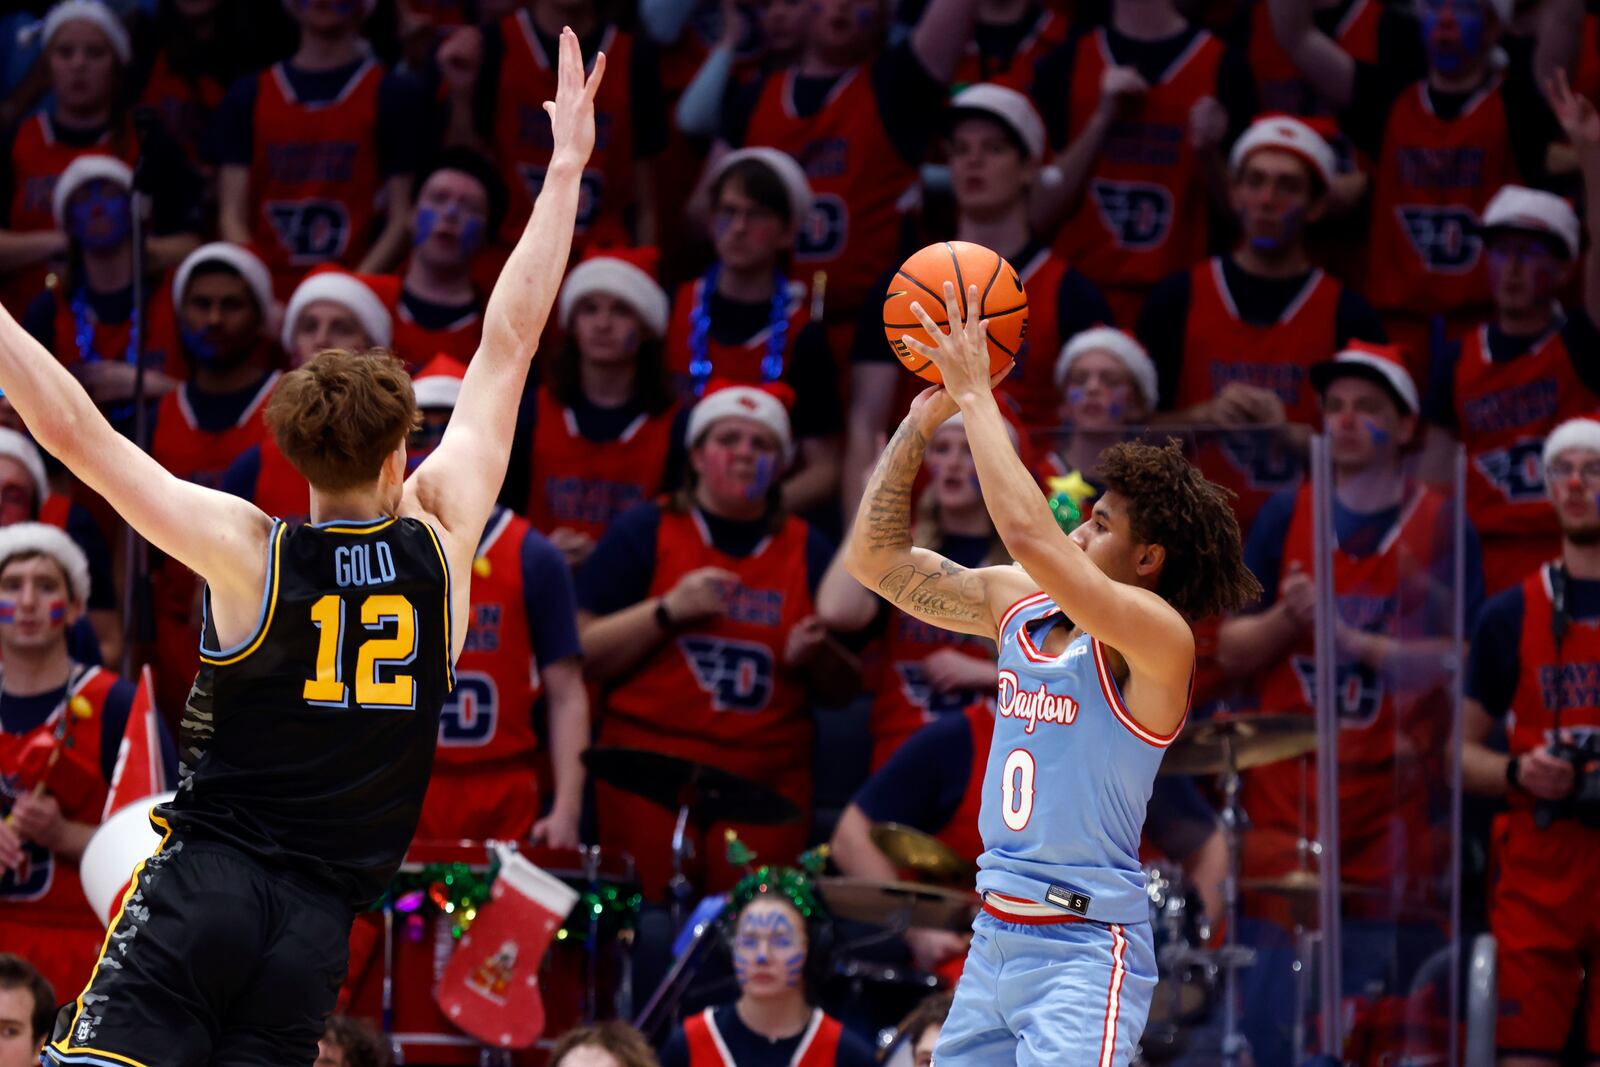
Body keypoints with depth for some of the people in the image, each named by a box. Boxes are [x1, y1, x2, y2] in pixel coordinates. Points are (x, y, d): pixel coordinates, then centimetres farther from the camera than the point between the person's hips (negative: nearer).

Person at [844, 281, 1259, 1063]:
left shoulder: (1158, 639, -14)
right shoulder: (1020, 605, 9)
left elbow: (1029, 535, -27)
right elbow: (875, 558, 11)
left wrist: (976, 394, -19)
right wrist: (919, 424, 1)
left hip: (1084, 948, -8)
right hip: (995, 935, 8)